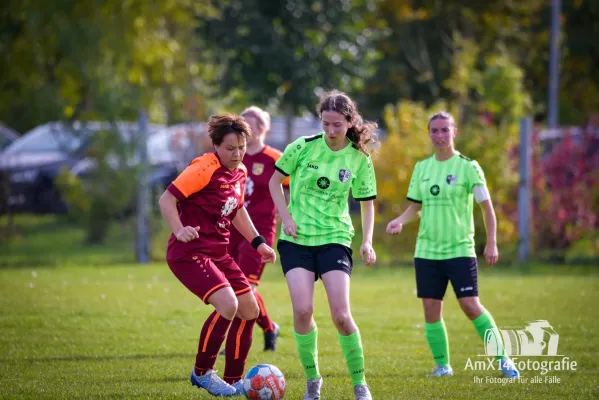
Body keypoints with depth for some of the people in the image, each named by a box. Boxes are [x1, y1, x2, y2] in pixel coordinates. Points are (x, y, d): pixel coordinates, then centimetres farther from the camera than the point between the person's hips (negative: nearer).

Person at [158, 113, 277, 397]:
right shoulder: (205, 169, -17)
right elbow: (167, 199, -19)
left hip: (218, 253, 9)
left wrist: (258, 242, 22)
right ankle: (202, 373, -5)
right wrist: (179, 230, -33)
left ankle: (234, 381, 21)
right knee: (228, 304, -25)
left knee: (249, 310, 7)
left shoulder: (240, 172, 9)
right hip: (189, 254, -9)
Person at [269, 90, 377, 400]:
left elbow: (367, 203, 9)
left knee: (341, 314, -13)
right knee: (302, 310, -15)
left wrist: (367, 241, -4)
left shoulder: (359, 159, -2)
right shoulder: (303, 147, -6)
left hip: (335, 239, 0)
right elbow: (275, 182, 7)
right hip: (296, 239, 0)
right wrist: (286, 218, -6)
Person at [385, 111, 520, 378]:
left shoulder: (467, 167, -4)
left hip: (460, 249, -4)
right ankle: (442, 365, 13)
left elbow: (486, 206, -2)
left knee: (470, 305, -12)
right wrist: (401, 221, -4)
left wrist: (491, 243, -8)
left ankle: (502, 359, -2)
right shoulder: (421, 168, 9)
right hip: (427, 250, 4)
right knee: (431, 308, 1)